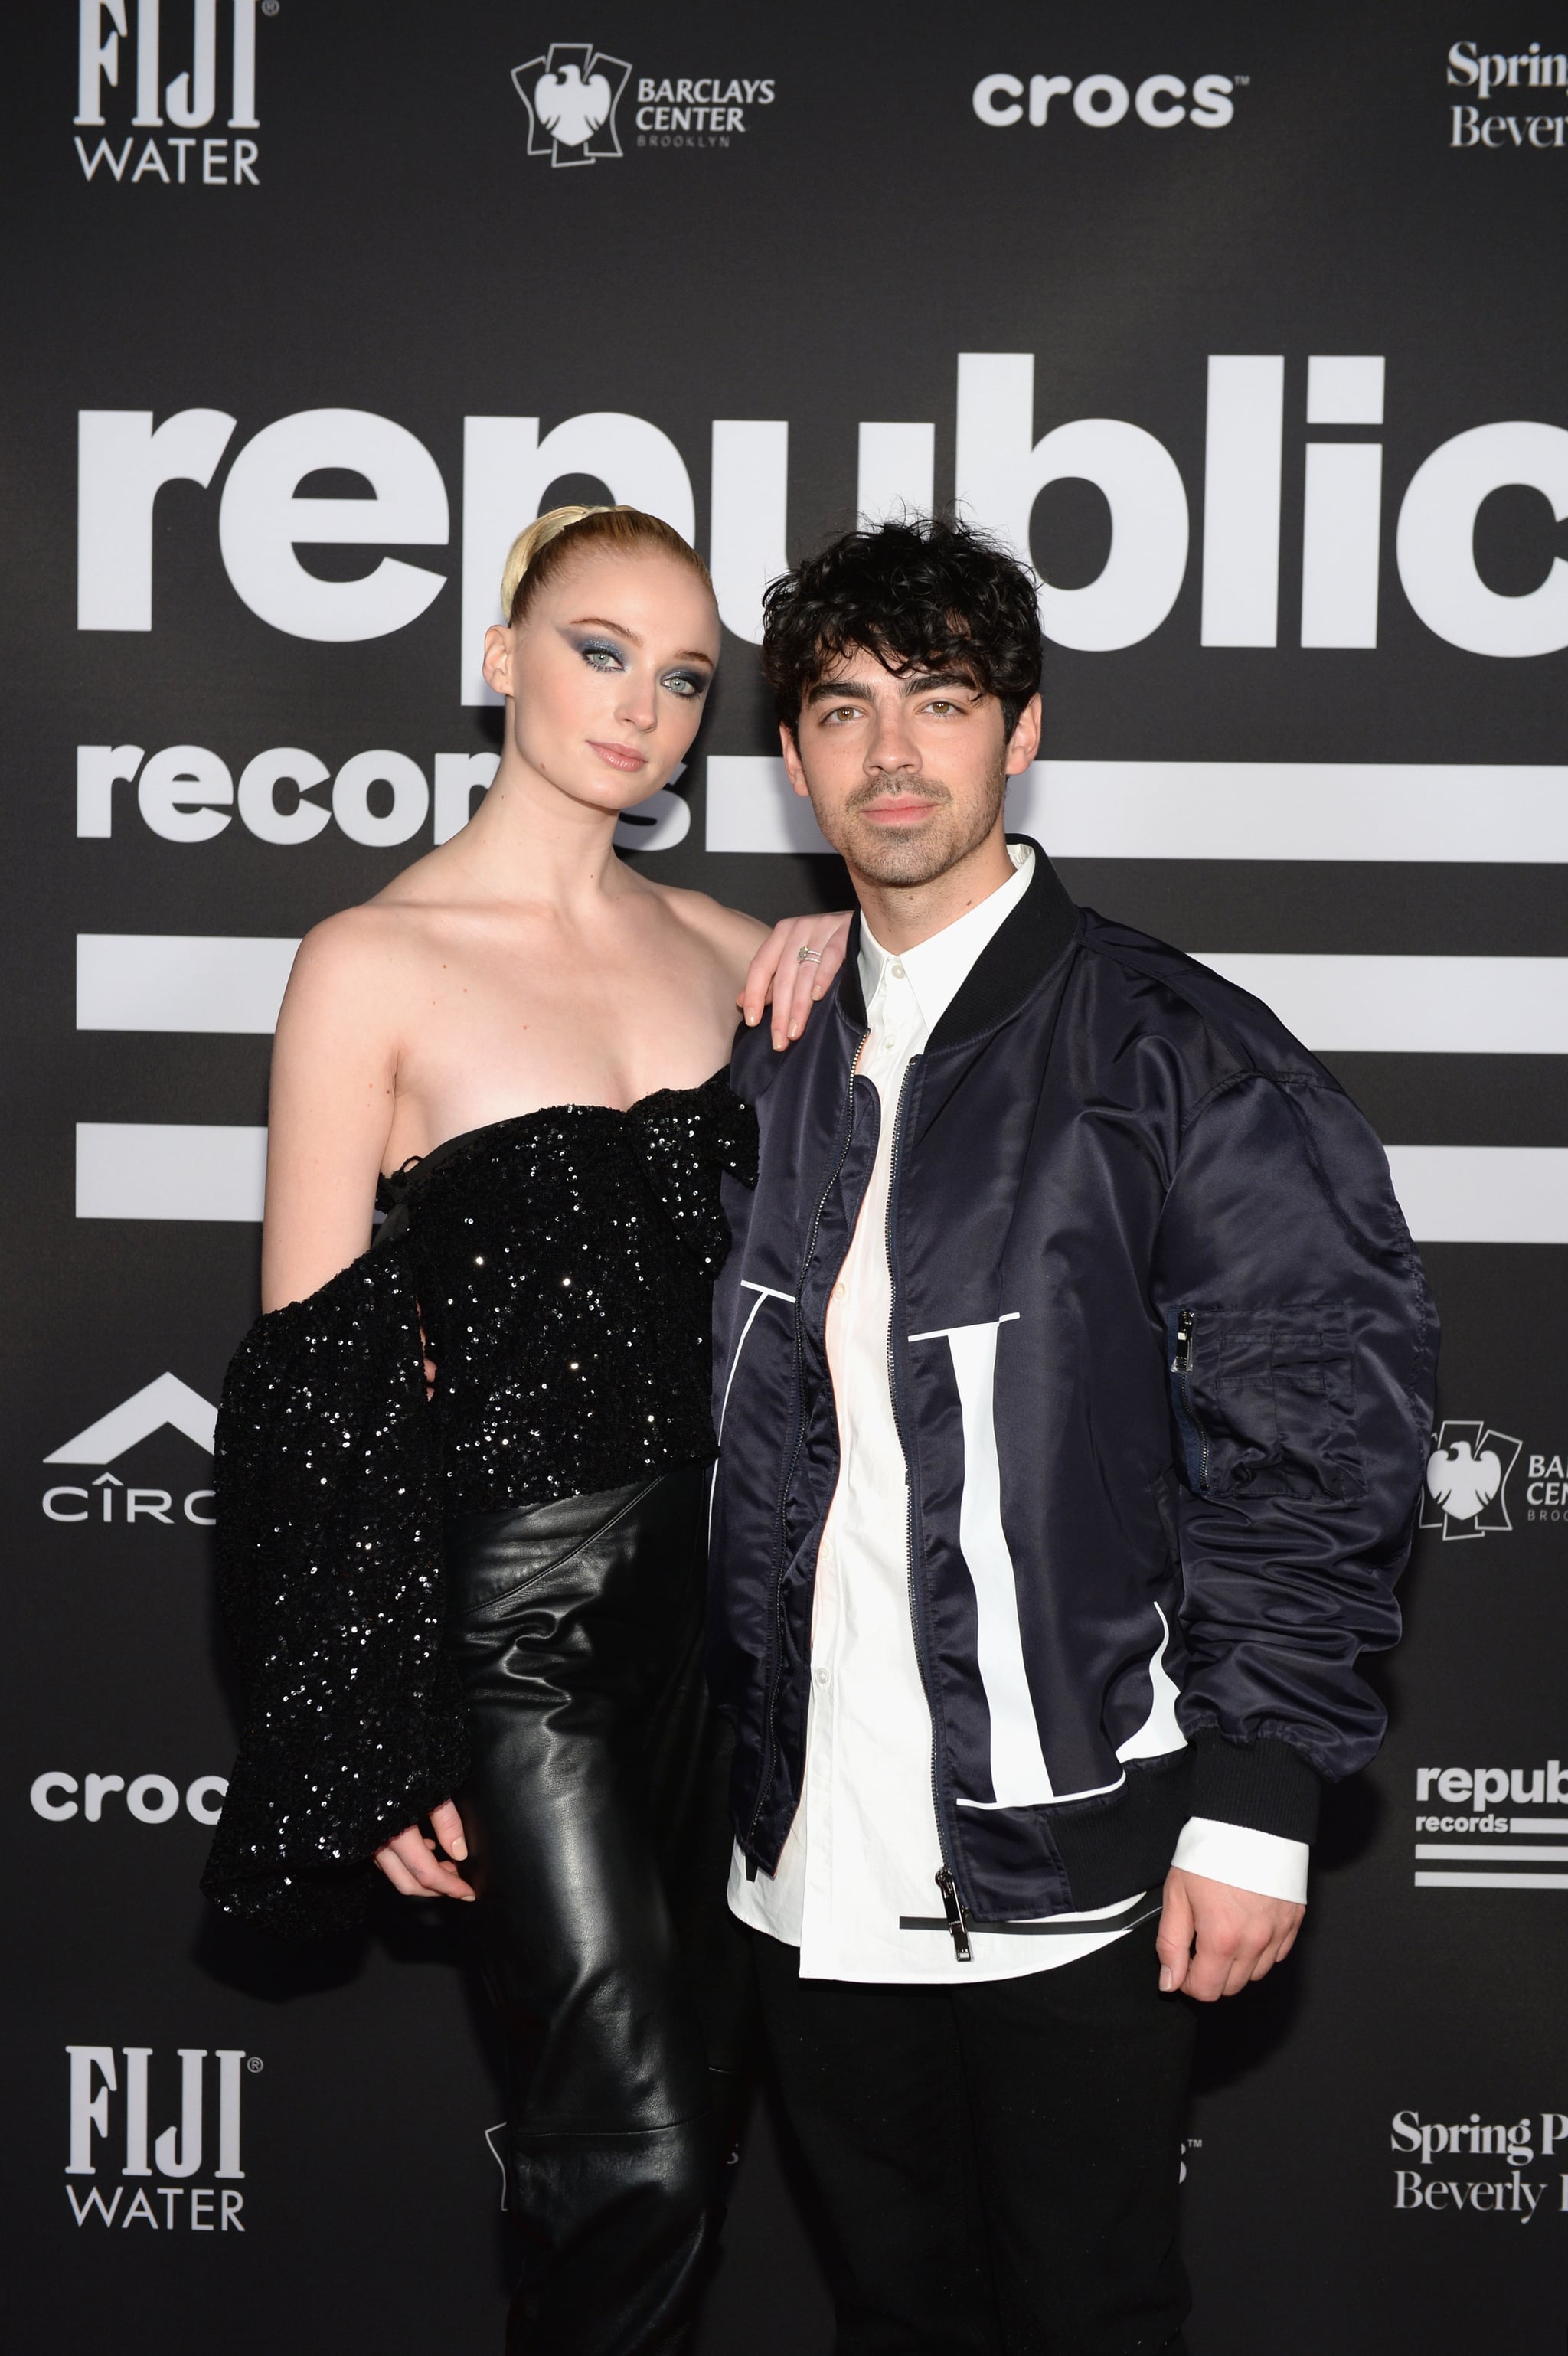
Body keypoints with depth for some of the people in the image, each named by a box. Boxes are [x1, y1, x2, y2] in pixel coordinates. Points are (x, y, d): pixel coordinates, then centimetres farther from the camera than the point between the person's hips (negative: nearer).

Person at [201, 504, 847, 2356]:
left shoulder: (707, 945, 7)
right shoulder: (374, 963, -9)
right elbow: (311, 1375, -9)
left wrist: (842, 951, 1)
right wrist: (383, 1746, -12)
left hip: (712, 1577, 6)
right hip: (518, 1596, -6)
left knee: (692, 2095, 15)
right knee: (638, 2157, -6)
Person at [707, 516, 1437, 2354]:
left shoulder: (1176, 1053, -8)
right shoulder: (771, 1063, 9)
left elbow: (1318, 1438, -10)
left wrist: (1255, 1801, -13)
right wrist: (720, 1753, 10)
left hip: (1068, 1856, -5)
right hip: (813, 1857, 5)